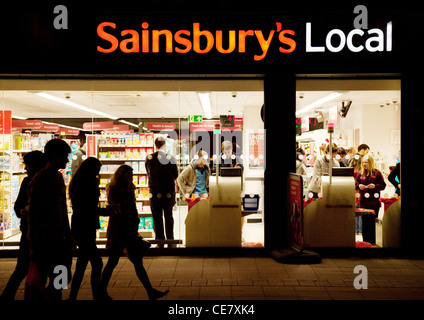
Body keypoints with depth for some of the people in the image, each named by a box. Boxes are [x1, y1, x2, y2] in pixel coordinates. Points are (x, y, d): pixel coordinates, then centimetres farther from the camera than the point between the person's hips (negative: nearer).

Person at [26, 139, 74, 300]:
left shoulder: (58, 177, 11)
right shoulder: (39, 181, -15)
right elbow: (33, 217, -17)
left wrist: (67, 235, 20)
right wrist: (34, 250, -17)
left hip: (58, 239, 8)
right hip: (45, 242, -8)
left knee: (64, 278, 13)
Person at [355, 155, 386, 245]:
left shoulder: (377, 173, 0)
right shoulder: (360, 173, 7)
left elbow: (383, 185, 2)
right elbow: (355, 184, 11)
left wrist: (375, 186, -15)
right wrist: (359, 186, -10)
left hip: (374, 202, -2)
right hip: (363, 201, 2)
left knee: (372, 222, 4)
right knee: (365, 222, 4)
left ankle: (372, 242, 15)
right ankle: (365, 242, 14)